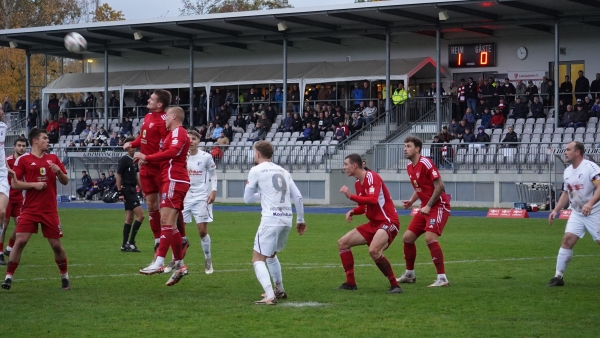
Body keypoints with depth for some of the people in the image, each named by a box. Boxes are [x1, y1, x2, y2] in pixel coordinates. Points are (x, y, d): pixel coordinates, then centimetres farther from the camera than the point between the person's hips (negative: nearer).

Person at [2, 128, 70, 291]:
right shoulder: (23, 160, -1)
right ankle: (8, 277, -5)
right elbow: (15, 184, -3)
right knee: (20, 241, -12)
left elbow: (65, 181, 11)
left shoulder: (53, 158, 9)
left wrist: (59, 172, -9)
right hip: (30, 209, -2)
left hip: (50, 209, 2)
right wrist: (34, 184, -15)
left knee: (56, 244, 5)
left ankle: (65, 276, 24)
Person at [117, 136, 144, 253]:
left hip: (132, 191, 9)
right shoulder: (124, 160, -9)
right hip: (127, 190, -9)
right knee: (140, 215, -13)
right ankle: (131, 242, -10)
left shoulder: (135, 161, 14)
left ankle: (125, 245, 11)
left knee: (129, 218, 8)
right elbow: (118, 176, -10)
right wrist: (120, 192, -14)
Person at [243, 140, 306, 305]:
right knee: (271, 254, 28)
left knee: (258, 259, -3)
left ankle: (270, 296, -20)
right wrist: (300, 220, 21)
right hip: (287, 220, 7)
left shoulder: (256, 170, 0)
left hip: (270, 220, -7)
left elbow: (247, 198, 7)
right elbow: (298, 197, 13)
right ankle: (279, 290, 34)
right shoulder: (283, 171, 16)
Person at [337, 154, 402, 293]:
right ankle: (350, 283, 13)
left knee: (374, 250, -33)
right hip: (374, 223, 10)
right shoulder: (358, 183, 12)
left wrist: (350, 196, -28)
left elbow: (373, 200, -30)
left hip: (388, 222, -10)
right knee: (342, 243, 7)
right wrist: (353, 212, 1)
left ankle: (394, 285, -20)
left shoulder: (372, 177, -15)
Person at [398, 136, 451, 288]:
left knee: (430, 238, -24)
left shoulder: (425, 163, -17)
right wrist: (411, 201, 6)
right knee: (407, 237, 8)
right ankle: (409, 274, 24)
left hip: (438, 206, -9)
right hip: (425, 208, 9)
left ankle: (442, 278, -20)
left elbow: (439, 185, -20)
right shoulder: (409, 167, 10)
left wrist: (428, 206, -20)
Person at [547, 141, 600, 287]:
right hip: (577, 213, 6)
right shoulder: (567, 171, 8)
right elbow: (566, 193, 19)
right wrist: (556, 210, 10)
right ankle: (558, 276, -2)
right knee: (567, 239, -6)